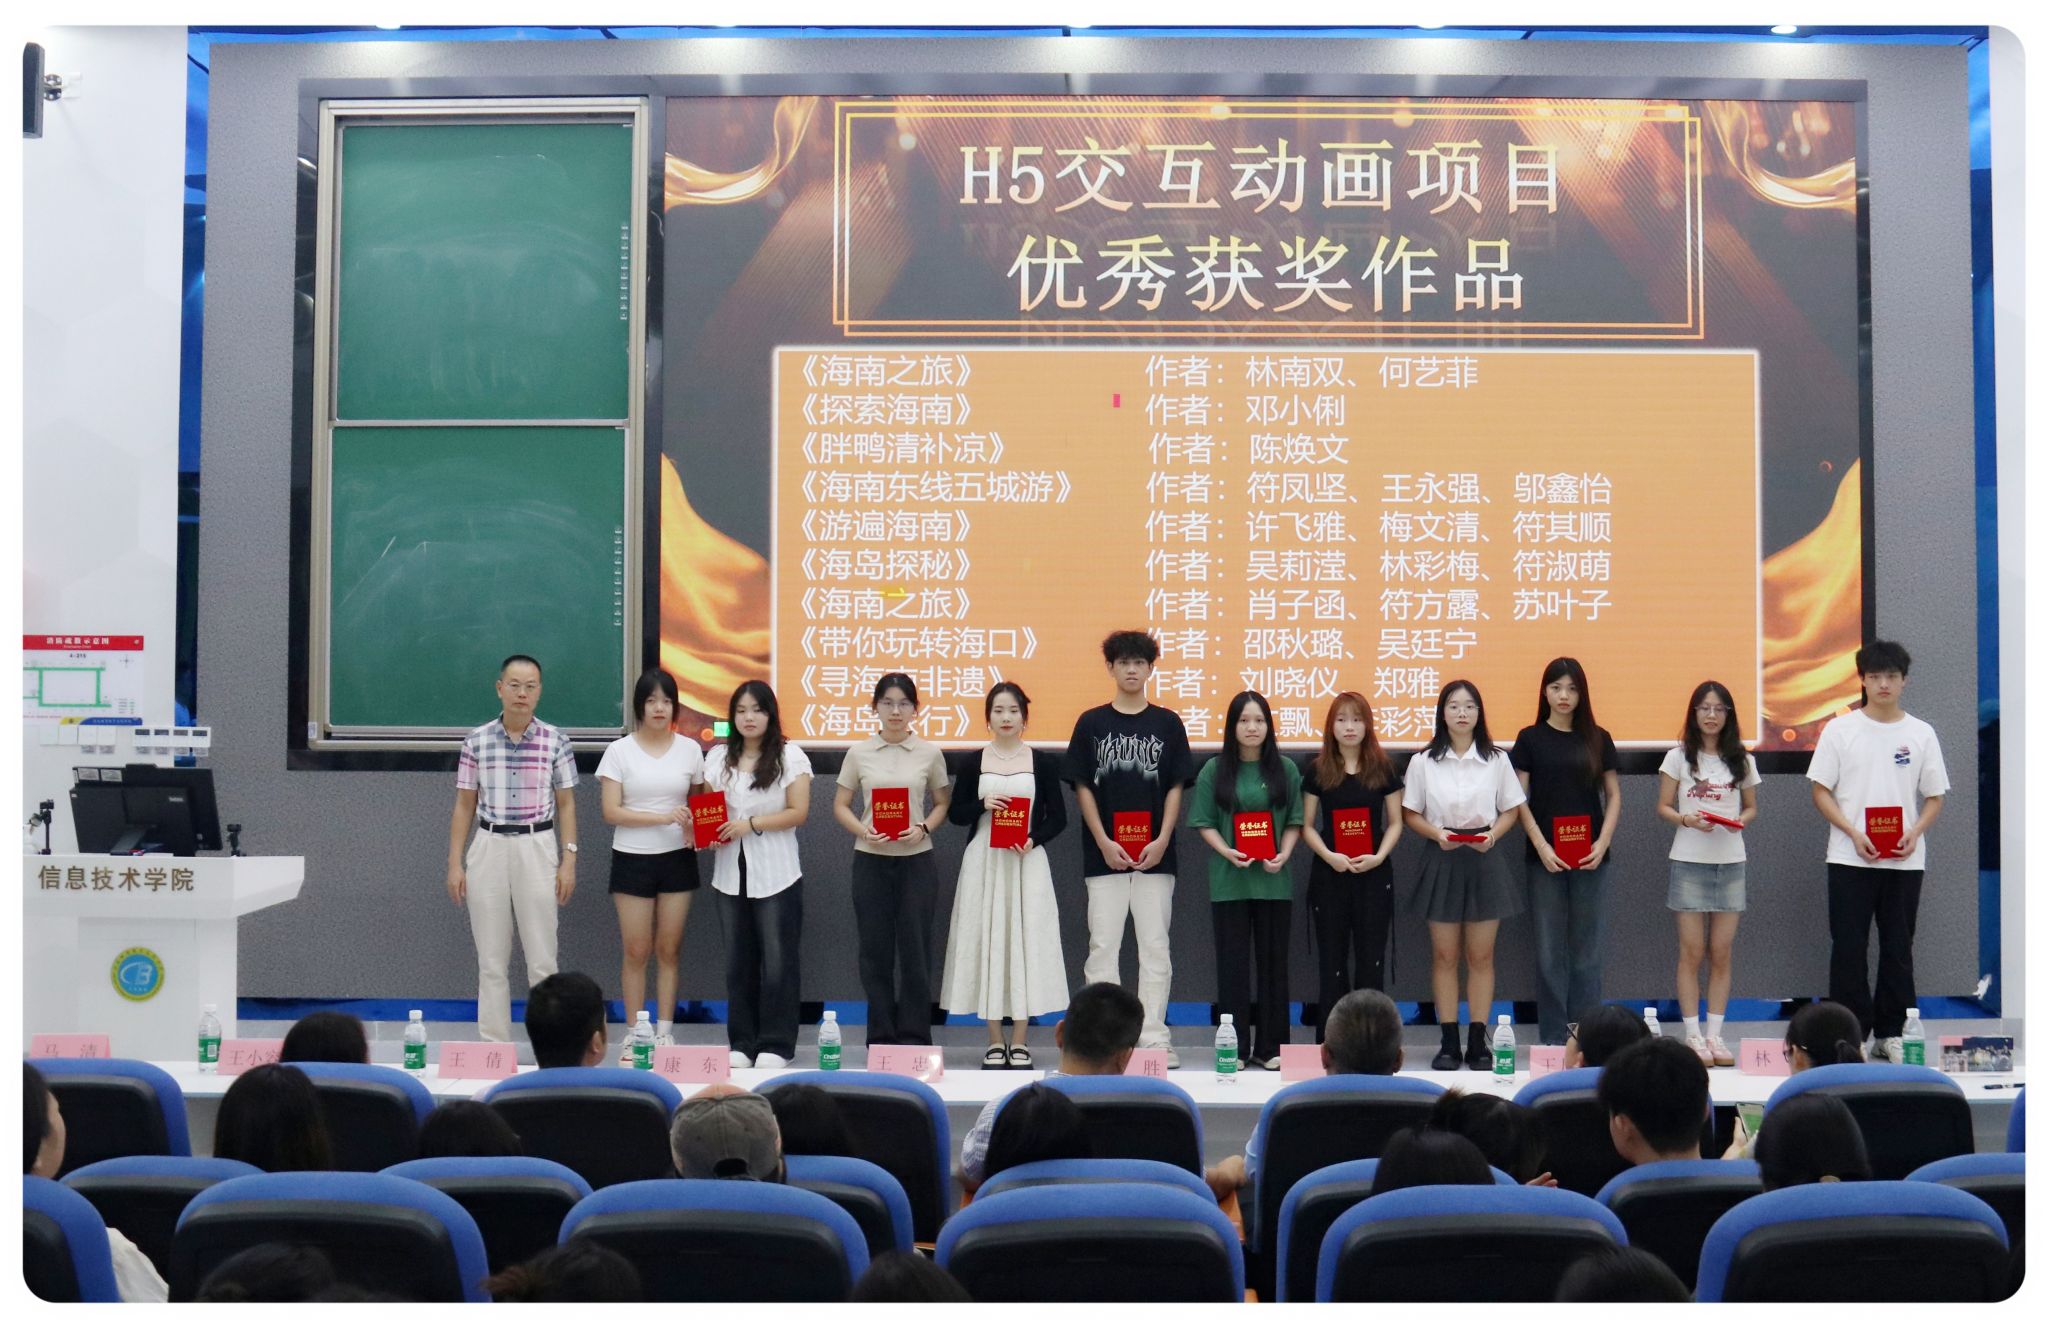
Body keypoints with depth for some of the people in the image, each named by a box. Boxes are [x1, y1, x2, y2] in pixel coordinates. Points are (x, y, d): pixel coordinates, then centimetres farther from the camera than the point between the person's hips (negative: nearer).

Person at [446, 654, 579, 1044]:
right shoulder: (476, 741, 2)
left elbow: (566, 804, 5)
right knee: (491, 961, 6)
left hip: (537, 849, -1)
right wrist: (455, 863, 3)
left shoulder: (556, 741, 0)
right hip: (488, 850, 1)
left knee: (542, 960, 0)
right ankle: (493, 1048, 14)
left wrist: (569, 860, -1)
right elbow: (464, 806, 7)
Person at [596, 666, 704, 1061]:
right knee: (636, 952, 1)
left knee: (669, 950, 6)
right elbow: (611, 812, -8)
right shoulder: (619, 751, -2)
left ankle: (665, 1033, 14)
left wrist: (698, 829, -8)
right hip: (632, 860, -2)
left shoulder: (689, 749, 5)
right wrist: (664, 817, -19)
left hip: (677, 858, 2)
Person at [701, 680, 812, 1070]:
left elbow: (799, 812, -7)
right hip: (731, 873, 4)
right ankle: (742, 1042, 15)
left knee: (777, 961, -1)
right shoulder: (719, 757, 10)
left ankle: (775, 1045, 6)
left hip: (776, 875, -4)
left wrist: (751, 824, -17)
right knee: (738, 961, 8)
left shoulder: (790, 756, -2)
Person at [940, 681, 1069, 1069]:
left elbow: (1057, 817, 5)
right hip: (984, 861, 1)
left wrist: (1034, 840, -13)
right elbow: (955, 813, 8)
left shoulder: (1043, 762, 4)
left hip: (1028, 862, -1)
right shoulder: (973, 762, 7)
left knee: (1026, 941, -3)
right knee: (986, 942, 0)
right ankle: (995, 1041, 8)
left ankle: (1019, 1041, 6)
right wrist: (983, 805, -11)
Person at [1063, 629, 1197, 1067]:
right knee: (1102, 948, 2)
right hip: (1104, 854, 0)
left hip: (1155, 855, 1)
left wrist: (1162, 841, -7)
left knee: (1156, 947, 3)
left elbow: (1175, 787, 5)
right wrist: (1104, 842, -7)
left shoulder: (1168, 723, 6)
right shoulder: (1091, 723, 5)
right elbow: (1082, 787, 2)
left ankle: (1153, 1035, 10)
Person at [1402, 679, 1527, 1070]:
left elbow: (1510, 811, 7)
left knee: (1481, 956, 4)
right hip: (1442, 861, 0)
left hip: (1485, 861, 0)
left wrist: (1493, 834, -12)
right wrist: (1437, 834, -14)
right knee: (1444, 956, 3)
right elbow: (1410, 814, 3)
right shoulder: (1423, 762, 1)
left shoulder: (1496, 760, 3)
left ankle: (1478, 1041, 11)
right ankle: (1449, 1043, 9)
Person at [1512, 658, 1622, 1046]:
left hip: (1590, 857, 1)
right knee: (1549, 948, 2)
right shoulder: (1530, 738, 2)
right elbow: (1519, 799, 0)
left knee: (1588, 948, 4)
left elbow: (1614, 796, 9)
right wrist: (1541, 847, -10)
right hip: (1545, 856, -1)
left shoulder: (1597, 739, 7)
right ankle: (1552, 1037, 7)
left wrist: (1602, 843, -5)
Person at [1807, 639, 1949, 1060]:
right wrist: (1854, 834, -13)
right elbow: (1821, 791, 0)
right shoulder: (1841, 730, 1)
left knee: (1898, 949, 8)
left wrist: (1914, 833, -11)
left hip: (1905, 861, 2)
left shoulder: (1921, 734, 5)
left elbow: (1934, 798, 8)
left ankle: (1892, 1033, 17)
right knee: (1848, 949, 0)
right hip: (1849, 859, -2)